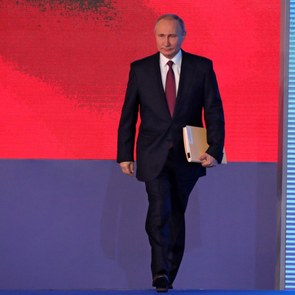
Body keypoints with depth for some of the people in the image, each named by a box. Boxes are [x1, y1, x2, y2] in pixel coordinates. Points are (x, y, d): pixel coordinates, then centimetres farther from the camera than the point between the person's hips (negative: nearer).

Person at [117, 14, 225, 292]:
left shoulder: (202, 67, 1)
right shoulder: (140, 69, 2)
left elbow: (214, 112, 0)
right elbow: (128, 115, 5)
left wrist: (214, 150, -10)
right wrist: (124, 154, 1)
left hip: (187, 156, 1)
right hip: (153, 155, -1)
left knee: (177, 214, 11)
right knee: (159, 210, -19)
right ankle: (161, 272, -17)